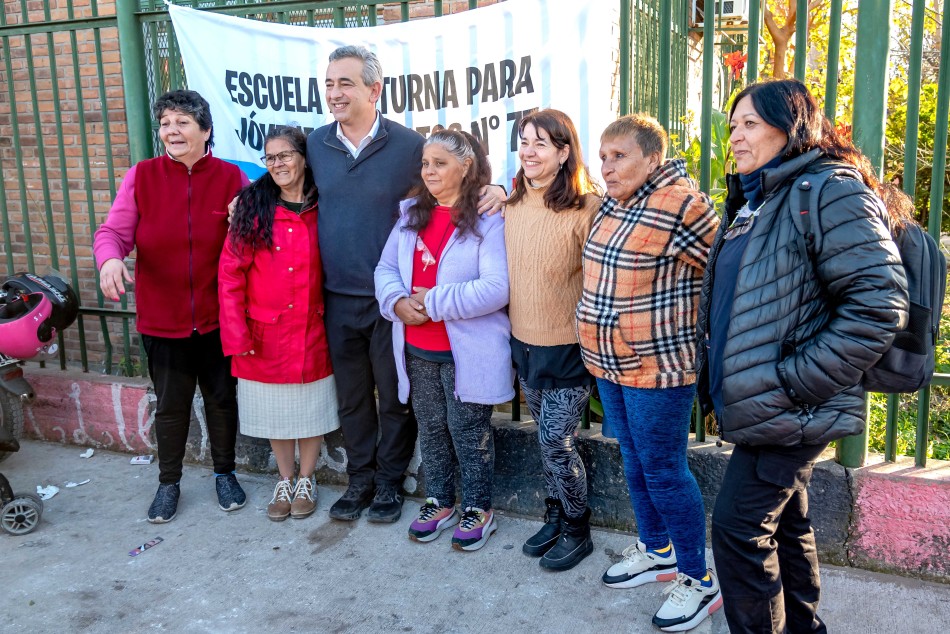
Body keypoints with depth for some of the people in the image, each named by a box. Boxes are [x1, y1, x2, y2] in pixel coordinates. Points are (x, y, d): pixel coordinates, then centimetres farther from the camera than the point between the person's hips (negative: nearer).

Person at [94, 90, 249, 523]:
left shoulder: (231, 177, -3)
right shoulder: (141, 176, -3)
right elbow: (113, 231, -6)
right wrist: (110, 259, -27)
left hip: (217, 317, 0)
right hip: (161, 319, 0)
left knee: (221, 398, 14)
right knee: (170, 404, 13)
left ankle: (225, 473, 35)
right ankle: (168, 483, 32)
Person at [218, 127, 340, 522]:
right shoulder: (252, 206, -5)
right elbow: (230, 274, -7)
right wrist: (237, 335, -12)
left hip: (312, 333, 1)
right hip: (265, 336, 0)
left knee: (311, 410, 13)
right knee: (274, 412, 14)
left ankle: (306, 480, 33)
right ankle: (284, 481, 34)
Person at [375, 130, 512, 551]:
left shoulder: (488, 219, -11)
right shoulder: (410, 214, 9)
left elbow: (496, 288, -21)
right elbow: (386, 268, 8)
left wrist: (433, 302, -20)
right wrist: (398, 302, -13)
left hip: (467, 351, -6)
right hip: (417, 350, 6)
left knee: (468, 430, 7)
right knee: (431, 429, 17)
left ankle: (478, 509, 25)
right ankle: (439, 503, 34)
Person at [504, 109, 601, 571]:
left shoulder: (586, 208, -17)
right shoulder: (512, 205, 2)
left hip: (567, 346, -6)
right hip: (524, 342, 6)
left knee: (556, 442, 1)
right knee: (546, 438, 18)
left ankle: (577, 530, 24)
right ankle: (556, 518, 36)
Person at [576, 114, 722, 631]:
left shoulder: (681, 205, -18)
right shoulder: (611, 205, 7)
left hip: (658, 367, -8)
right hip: (609, 363, 8)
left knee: (662, 471, 1)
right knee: (634, 460, 19)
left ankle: (698, 580, 18)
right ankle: (656, 550, 38)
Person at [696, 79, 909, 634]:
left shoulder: (831, 193, -15)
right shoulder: (754, 201, 14)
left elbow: (879, 305, -22)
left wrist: (796, 383, -21)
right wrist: (716, 371, 14)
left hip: (785, 411, -9)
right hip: (757, 403, 9)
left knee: (739, 526, -5)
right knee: (786, 523, 20)